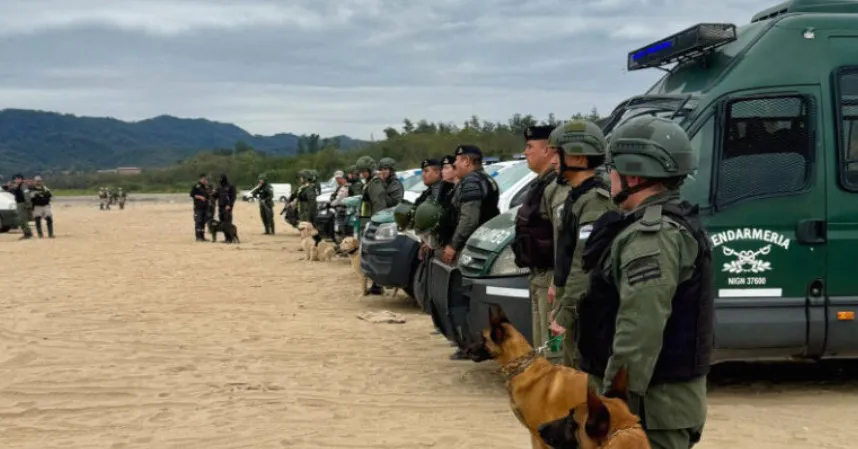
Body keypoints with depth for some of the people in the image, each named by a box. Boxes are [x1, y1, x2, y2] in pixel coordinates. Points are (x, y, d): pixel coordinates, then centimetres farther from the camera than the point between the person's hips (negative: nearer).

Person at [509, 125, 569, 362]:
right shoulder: (542, 184, 16)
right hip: (540, 278, 11)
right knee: (543, 349, 18)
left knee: (555, 350, -9)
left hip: (552, 280, -11)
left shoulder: (558, 186, -18)